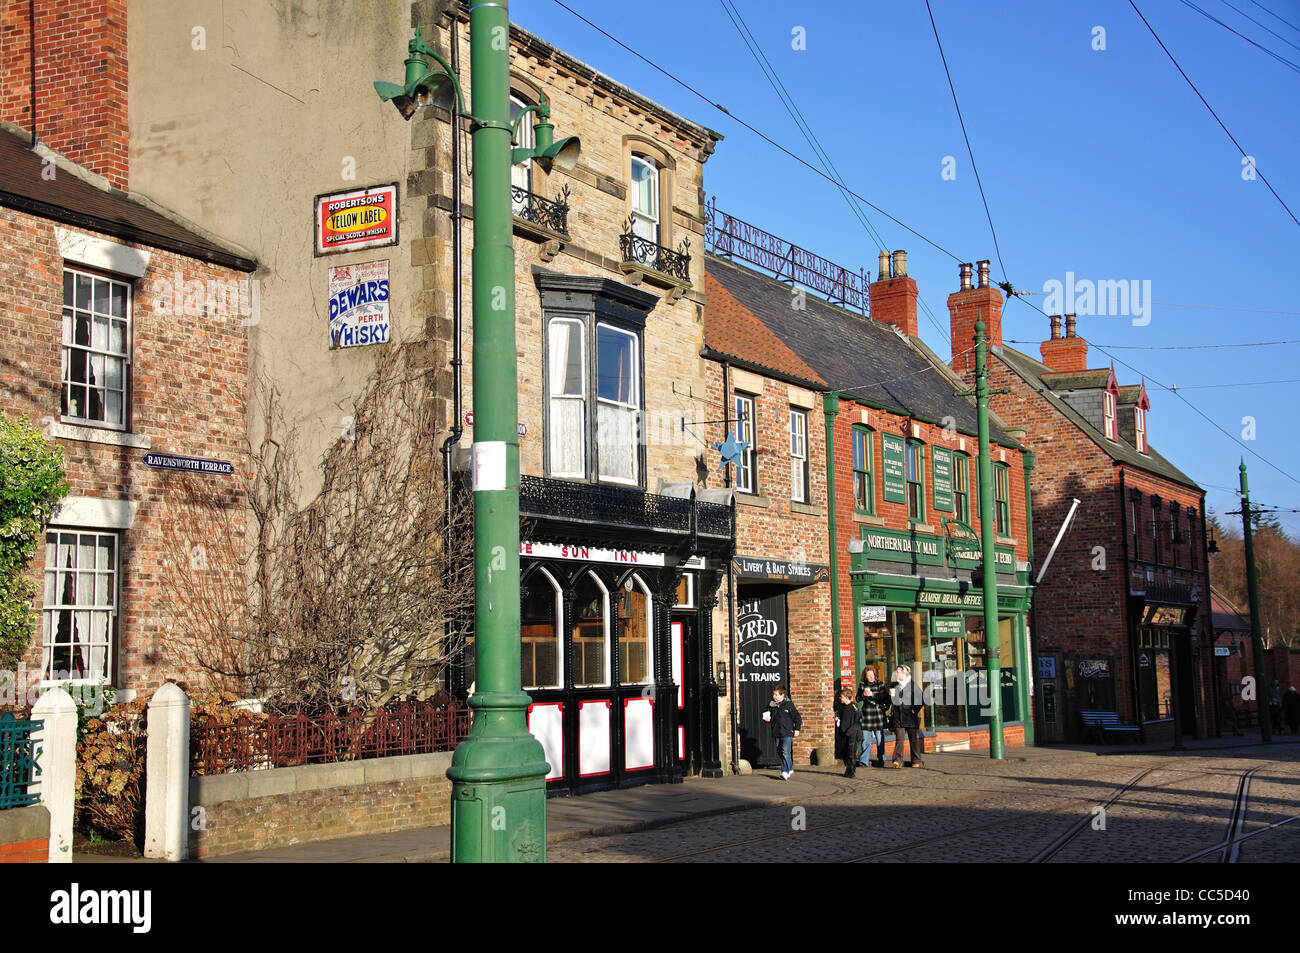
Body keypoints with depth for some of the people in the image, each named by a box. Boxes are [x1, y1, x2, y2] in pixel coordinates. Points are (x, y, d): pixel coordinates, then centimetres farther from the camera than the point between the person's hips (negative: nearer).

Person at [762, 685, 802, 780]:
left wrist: (797, 729, -4)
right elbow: (770, 718, 21)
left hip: (787, 733, -6)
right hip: (777, 734, 6)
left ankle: (785, 772, -12)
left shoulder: (789, 704, -5)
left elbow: (797, 717, -1)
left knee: (786, 752, -13)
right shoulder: (771, 706, 8)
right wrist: (768, 719, -1)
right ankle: (790, 769, 24)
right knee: (780, 753, 11)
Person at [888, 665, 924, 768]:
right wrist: (891, 695, -1)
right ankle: (898, 760, -13)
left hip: (910, 716, -2)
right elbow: (891, 701, 19)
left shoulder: (913, 685, -1)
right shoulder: (893, 685, 11)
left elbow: (921, 699, 0)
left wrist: (915, 710, -6)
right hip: (898, 717, 2)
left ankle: (916, 761, 15)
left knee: (913, 739, 6)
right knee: (899, 738, -7)